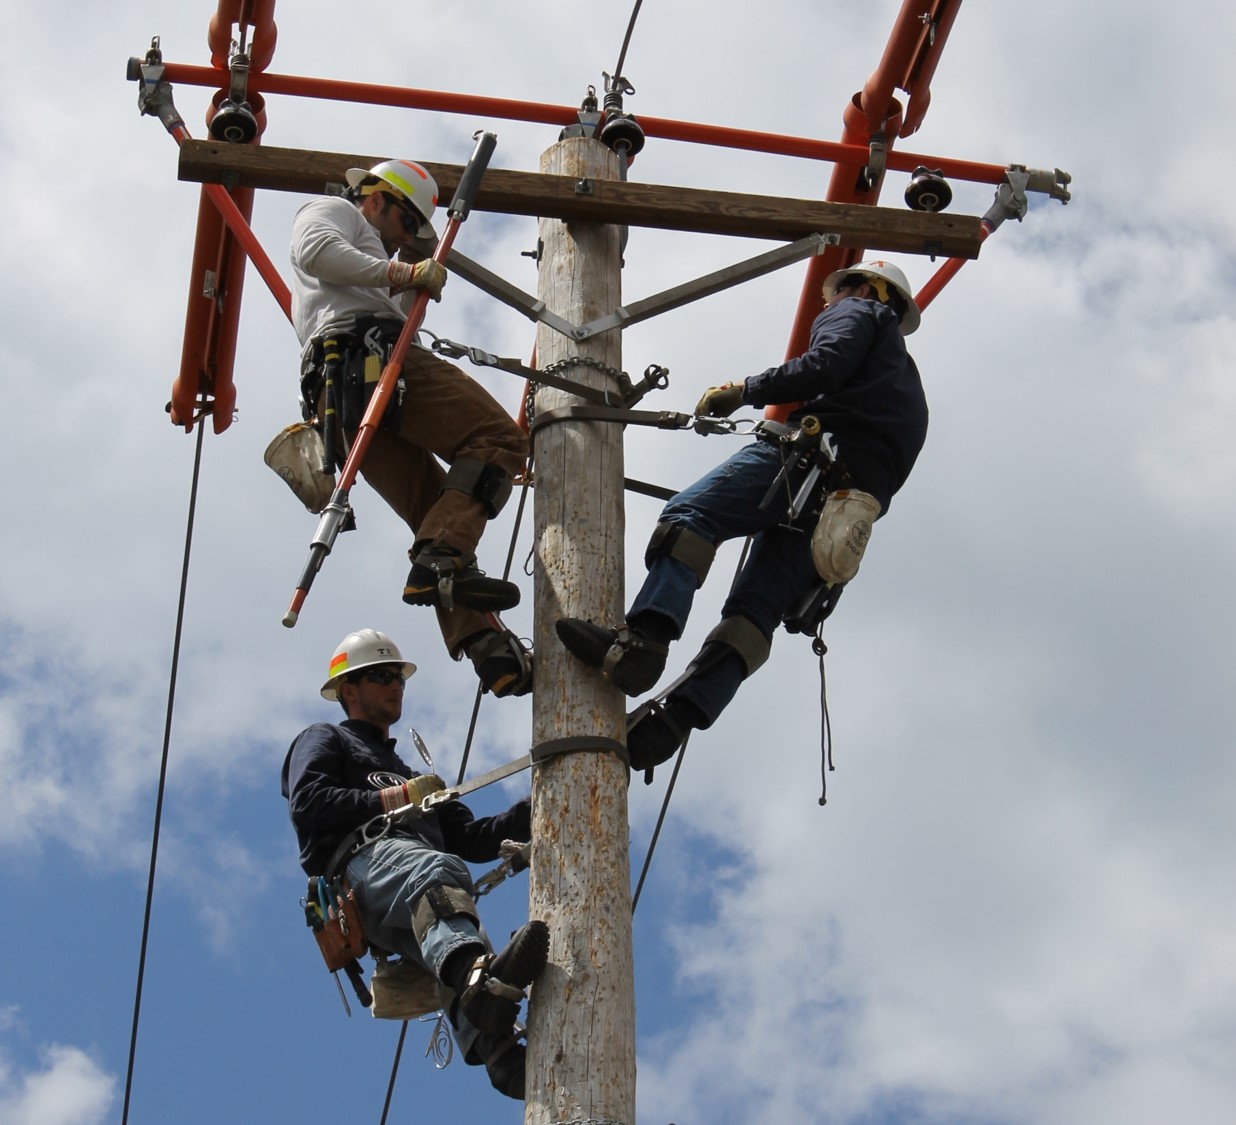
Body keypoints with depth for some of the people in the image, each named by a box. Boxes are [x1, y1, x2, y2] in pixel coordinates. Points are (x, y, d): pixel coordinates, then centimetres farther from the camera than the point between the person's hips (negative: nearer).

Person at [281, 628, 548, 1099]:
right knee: (438, 869, -41)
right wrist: (392, 800, 5)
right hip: (362, 859, -5)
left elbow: (473, 840, 31)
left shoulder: (416, 777, 47)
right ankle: (479, 977, -71)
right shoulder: (324, 740, 30)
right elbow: (307, 804, 6)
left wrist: (533, 810, 16)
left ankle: (493, 1045, -62)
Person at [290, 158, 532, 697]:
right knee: (497, 439, -18)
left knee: (438, 512, 6)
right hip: (368, 354, -9)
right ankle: (439, 562, -36)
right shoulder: (330, 209, 17)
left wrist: (415, 278, 32)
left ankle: (483, 644, -9)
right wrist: (401, 272, -10)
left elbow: (403, 323, 41)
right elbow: (316, 252, -8)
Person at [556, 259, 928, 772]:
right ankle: (673, 718, -24)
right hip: (855, 500, 8)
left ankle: (642, 639, -44)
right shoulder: (904, 372, 45)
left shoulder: (858, 311, 20)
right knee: (755, 610, -6)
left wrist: (745, 390, 3)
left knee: (689, 514, -21)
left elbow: (825, 365, -3)